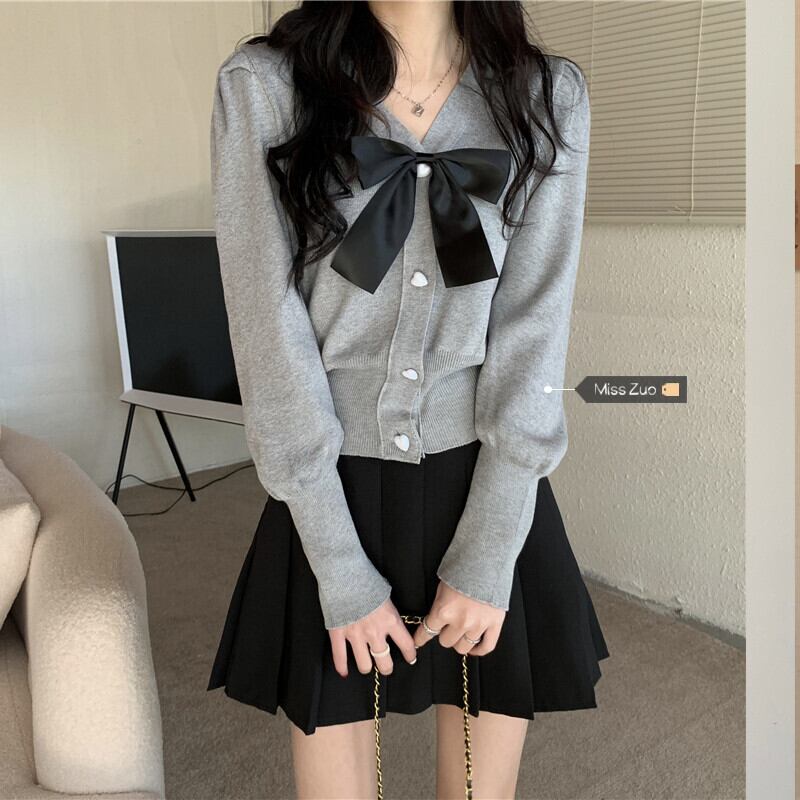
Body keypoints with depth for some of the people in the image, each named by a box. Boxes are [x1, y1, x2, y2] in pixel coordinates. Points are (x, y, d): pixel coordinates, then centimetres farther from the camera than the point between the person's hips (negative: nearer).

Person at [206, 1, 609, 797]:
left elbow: (534, 327, -5)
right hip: (329, 500, -1)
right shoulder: (261, 84, -5)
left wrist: (489, 556, -8)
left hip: (492, 496, 2)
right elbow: (270, 330, -10)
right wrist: (340, 571, -10)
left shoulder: (550, 95, 0)